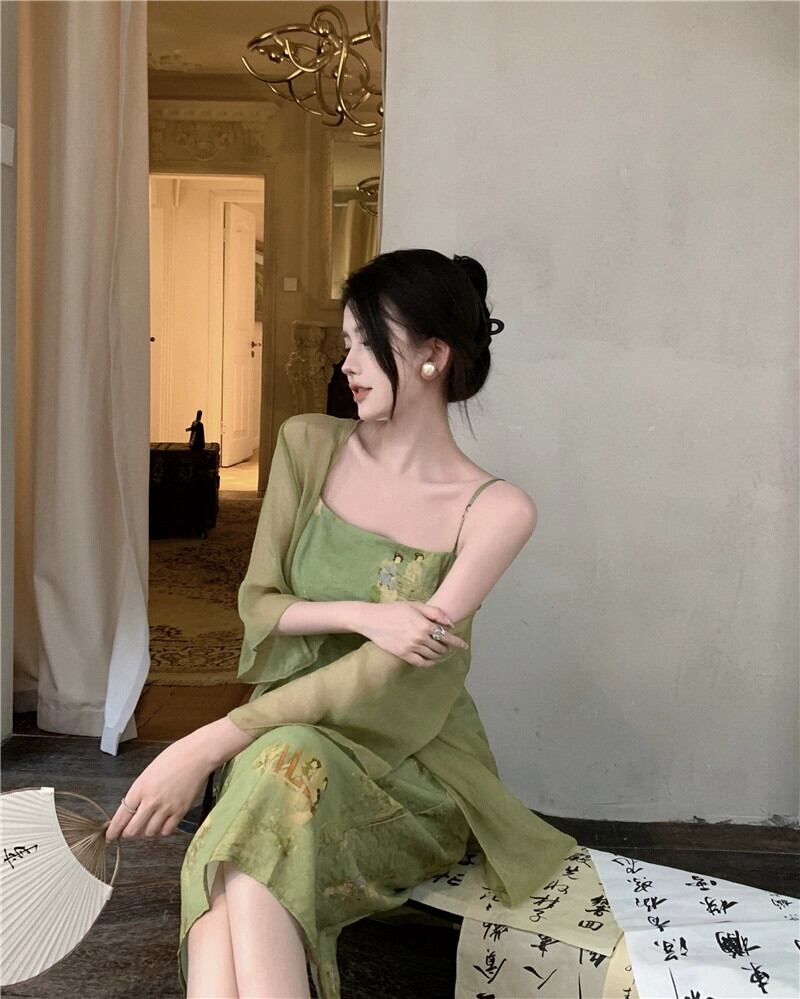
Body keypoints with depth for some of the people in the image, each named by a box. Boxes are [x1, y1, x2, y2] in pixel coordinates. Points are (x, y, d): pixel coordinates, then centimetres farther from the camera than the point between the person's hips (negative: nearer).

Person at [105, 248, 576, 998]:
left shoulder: (496, 511, -9)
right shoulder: (309, 444, 4)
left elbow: (387, 680, -17)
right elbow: (256, 602, 4)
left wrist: (208, 746, -24)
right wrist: (362, 615, -18)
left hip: (414, 767, -2)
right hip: (288, 734, 3)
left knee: (282, 765, -38)